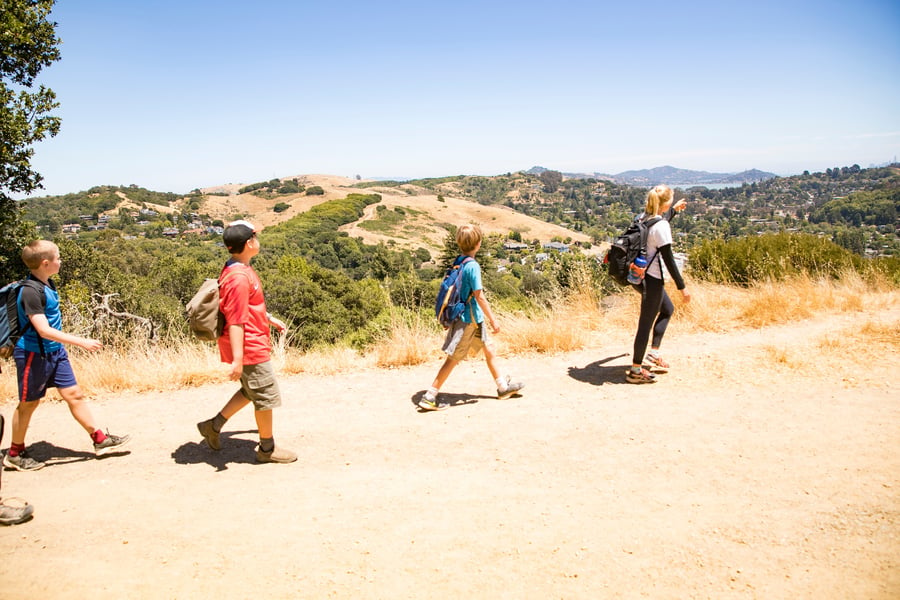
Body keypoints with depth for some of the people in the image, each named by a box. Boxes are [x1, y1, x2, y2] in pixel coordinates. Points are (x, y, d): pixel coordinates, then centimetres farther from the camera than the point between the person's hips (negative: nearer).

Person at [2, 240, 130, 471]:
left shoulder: (47, 283, 4)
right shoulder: (31, 291, -24)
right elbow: (43, 330, -28)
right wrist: (82, 342, -29)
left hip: (55, 352, 8)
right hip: (34, 355, -8)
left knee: (74, 394, 9)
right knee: (28, 403, 7)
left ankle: (100, 440, 15)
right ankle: (15, 454, 24)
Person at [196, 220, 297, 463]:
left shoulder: (241, 270, 8)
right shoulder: (239, 278, -24)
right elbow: (235, 321, -26)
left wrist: (269, 318, 34)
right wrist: (237, 359, -26)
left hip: (254, 342, 10)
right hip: (250, 348, -10)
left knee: (250, 391, 24)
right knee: (266, 397, 3)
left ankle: (214, 425, 28)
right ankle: (267, 449, 18)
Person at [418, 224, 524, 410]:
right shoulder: (472, 266, -20)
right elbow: (479, 296, -21)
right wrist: (493, 320, -15)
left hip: (474, 318, 9)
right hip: (468, 319, -9)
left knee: (489, 349, 19)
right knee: (453, 359, -4)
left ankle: (503, 387, 32)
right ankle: (429, 397, 1)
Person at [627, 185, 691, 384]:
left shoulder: (645, 217, 5)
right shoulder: (662, 227, -19)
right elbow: (668, 259, -18)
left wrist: (674, 210, 44)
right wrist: (682, 287, -12)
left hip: (640, 276, 9)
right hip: (651, 279, -9)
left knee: (668, 309, 26)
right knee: (646, 323, -1)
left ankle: (653, 353, 26)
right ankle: (635, 370, 7)